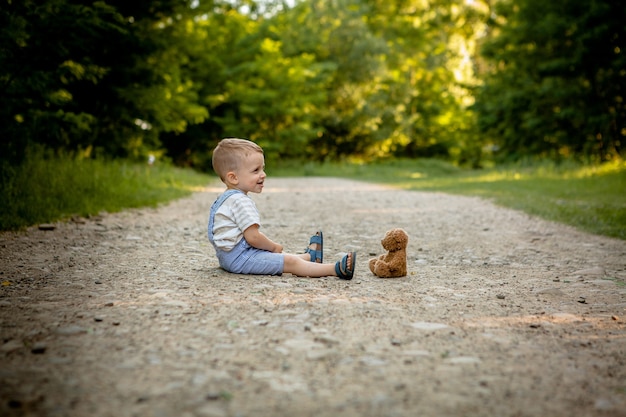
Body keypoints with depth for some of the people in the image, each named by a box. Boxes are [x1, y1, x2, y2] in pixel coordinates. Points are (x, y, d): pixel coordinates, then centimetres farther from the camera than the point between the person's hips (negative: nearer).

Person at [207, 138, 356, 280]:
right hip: (239, 257, -11)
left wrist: (271, 246, 18)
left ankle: (310, 256, 44)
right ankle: (337, 269, -16)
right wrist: (274, 246, -6)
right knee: (290, 262, -14)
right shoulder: (240, 201, -19)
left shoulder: (227, 198, 15)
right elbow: (253, 237, -23)